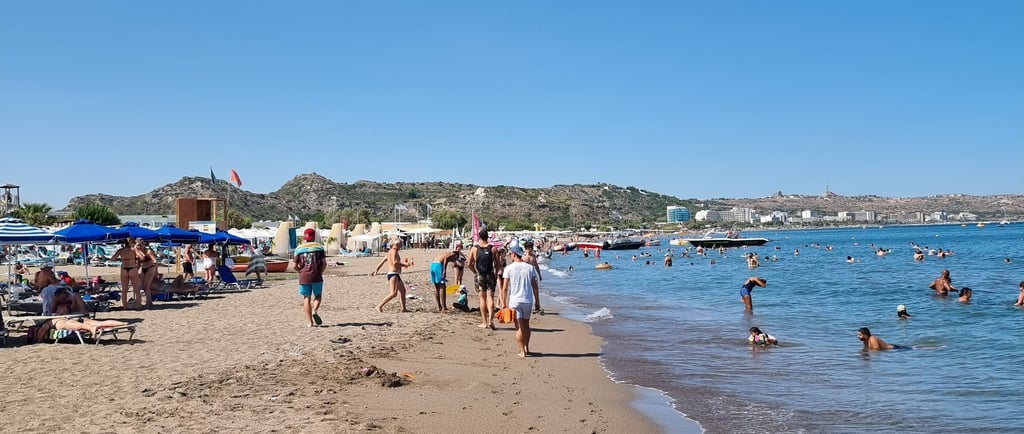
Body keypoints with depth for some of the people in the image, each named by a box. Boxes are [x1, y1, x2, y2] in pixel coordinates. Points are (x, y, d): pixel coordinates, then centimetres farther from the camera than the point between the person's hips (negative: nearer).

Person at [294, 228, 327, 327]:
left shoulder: (299, 248, 3)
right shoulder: (318, 246, 2)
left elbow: (295, 266, -1)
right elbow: (324, 263, -3)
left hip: (304, 277, 1)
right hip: (317, 277, -1)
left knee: (306, 298, 7)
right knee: (318, 296, 15)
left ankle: (309, 322, 4)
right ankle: (314, 311, -13)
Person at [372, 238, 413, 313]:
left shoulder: (391, 252, 19)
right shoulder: (393, 251, -11)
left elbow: (382, 261, 22)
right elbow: (395, 262, -25)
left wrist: (376, 270, 25)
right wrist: (405, 264, -19)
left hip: (396, 275, 11)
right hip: (393, 274, -11)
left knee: (403, 291, 21)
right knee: (394, 293, -19)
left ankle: (404, 308, 30)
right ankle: (379, 306, -19)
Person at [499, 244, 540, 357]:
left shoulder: (509, 268, -6)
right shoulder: (530, 267, 3)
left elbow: (505, 288, -7)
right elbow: (535, 286, 4)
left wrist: (503, 303, -1)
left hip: (514, 300, -3)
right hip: (527, 300, 3)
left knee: (519, 327, 1)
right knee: (526, 324, 19)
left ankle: (522, 351, 1)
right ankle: (526, 348, 27)